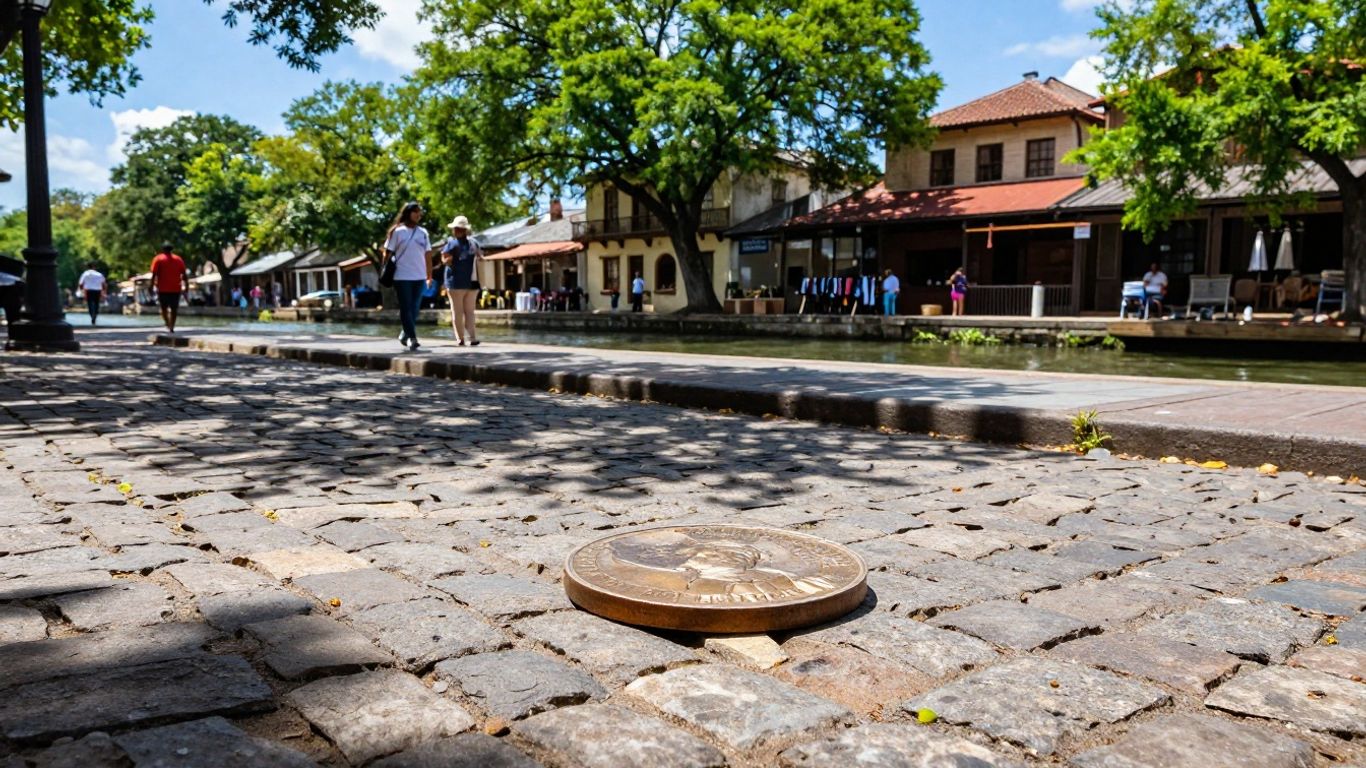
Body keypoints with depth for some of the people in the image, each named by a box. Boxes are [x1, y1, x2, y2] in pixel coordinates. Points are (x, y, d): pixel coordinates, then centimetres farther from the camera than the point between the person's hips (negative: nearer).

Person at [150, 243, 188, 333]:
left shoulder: (158, 259, 0)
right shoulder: (178, 259, 7)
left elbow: (154, 274, -7)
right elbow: (184, 275, 4)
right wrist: (186, 286, 7)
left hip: (163, 289, -1)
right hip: (176, 288, 1)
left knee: (164, 308, 12)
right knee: (174, 309, 7)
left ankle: (168, 324, -6)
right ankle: (172, 327, -2)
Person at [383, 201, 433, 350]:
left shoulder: (423, 233, 10)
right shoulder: (397, 231, 0)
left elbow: (427, 255, 13)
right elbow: (388, 253, 1)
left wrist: (429, 276, 10)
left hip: (419, 277, 4)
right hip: (402, 277, -4)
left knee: (414, 309, 7)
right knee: (406, 309, -5)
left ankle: (404, 335, 22)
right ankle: (412, 338, -6)